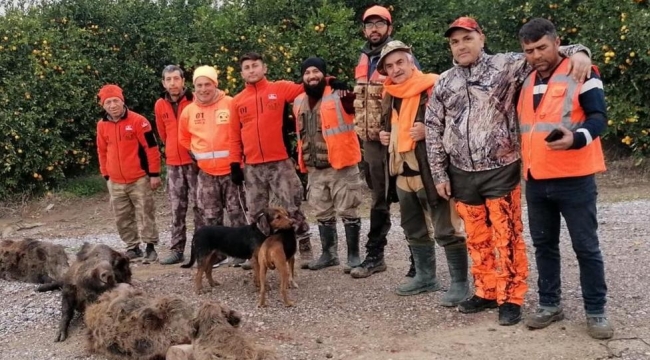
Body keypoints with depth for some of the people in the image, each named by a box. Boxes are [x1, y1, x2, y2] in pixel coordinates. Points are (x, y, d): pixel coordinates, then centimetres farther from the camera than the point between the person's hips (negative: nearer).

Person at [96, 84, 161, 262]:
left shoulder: (137, 121, -11)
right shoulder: (102, 125, 5)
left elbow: (151, 148, -10)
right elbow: (102, 152, 14)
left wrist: (154, 174, -10)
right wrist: (106, 176, 14)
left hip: (139, 179, -5)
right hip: (116, 182, 5)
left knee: (145, 214, -1)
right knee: (122, 218, 11)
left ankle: (150, 247, 7)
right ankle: (132, 247, 23)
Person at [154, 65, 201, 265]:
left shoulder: (195, 101, -8)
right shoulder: (160, 105, 5)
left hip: (195, 162, -4)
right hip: (173, 164, 4)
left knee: (198, 205, -1)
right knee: (177, 209, 7)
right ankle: (177, 250, 12)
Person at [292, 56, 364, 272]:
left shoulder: (339, 96, -8)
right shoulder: (298, 102, 11)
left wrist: (348, 90, -35)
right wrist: (302, 159, 20)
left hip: (341, 166, -6)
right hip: (314, 170, 7)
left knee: (347, 212, 1)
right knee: (323, 214, 15)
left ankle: (354, 255, 11)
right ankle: (329, 254, 27)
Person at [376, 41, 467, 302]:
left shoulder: (433, 87, -10)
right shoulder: (389, 96, 15)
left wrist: (429, 131, -22)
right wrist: (386, 137, 12)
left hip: (431, 171, -8)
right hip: (403, 172, 9)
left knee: (446, 229, -6)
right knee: (414, 229, 17)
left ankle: (460, 283, 3)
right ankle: (425, 276, 31)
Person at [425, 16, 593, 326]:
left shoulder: (505, 66, -3)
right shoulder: (444, 83, 8)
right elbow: (434, 130, 11)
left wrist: (576, 52, -26)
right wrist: (439, 174, 8)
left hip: (501, 172, -4)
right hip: (462, 175, 4)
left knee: (507, 237, 0)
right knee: (477, 239, 13)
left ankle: (511, 298, 11)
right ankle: (486, 292, 26)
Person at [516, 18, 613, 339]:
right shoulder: (526, 82, 13)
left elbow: (599, 117, -15)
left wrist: (576, 137, -34)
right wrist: (524, 162, 13)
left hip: (574, 180, -6)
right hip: (535, 181, 6)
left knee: (586, 247, 2)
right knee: (543, 245, 13)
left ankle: (596, 312, 14)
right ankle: (550, 305, 26)